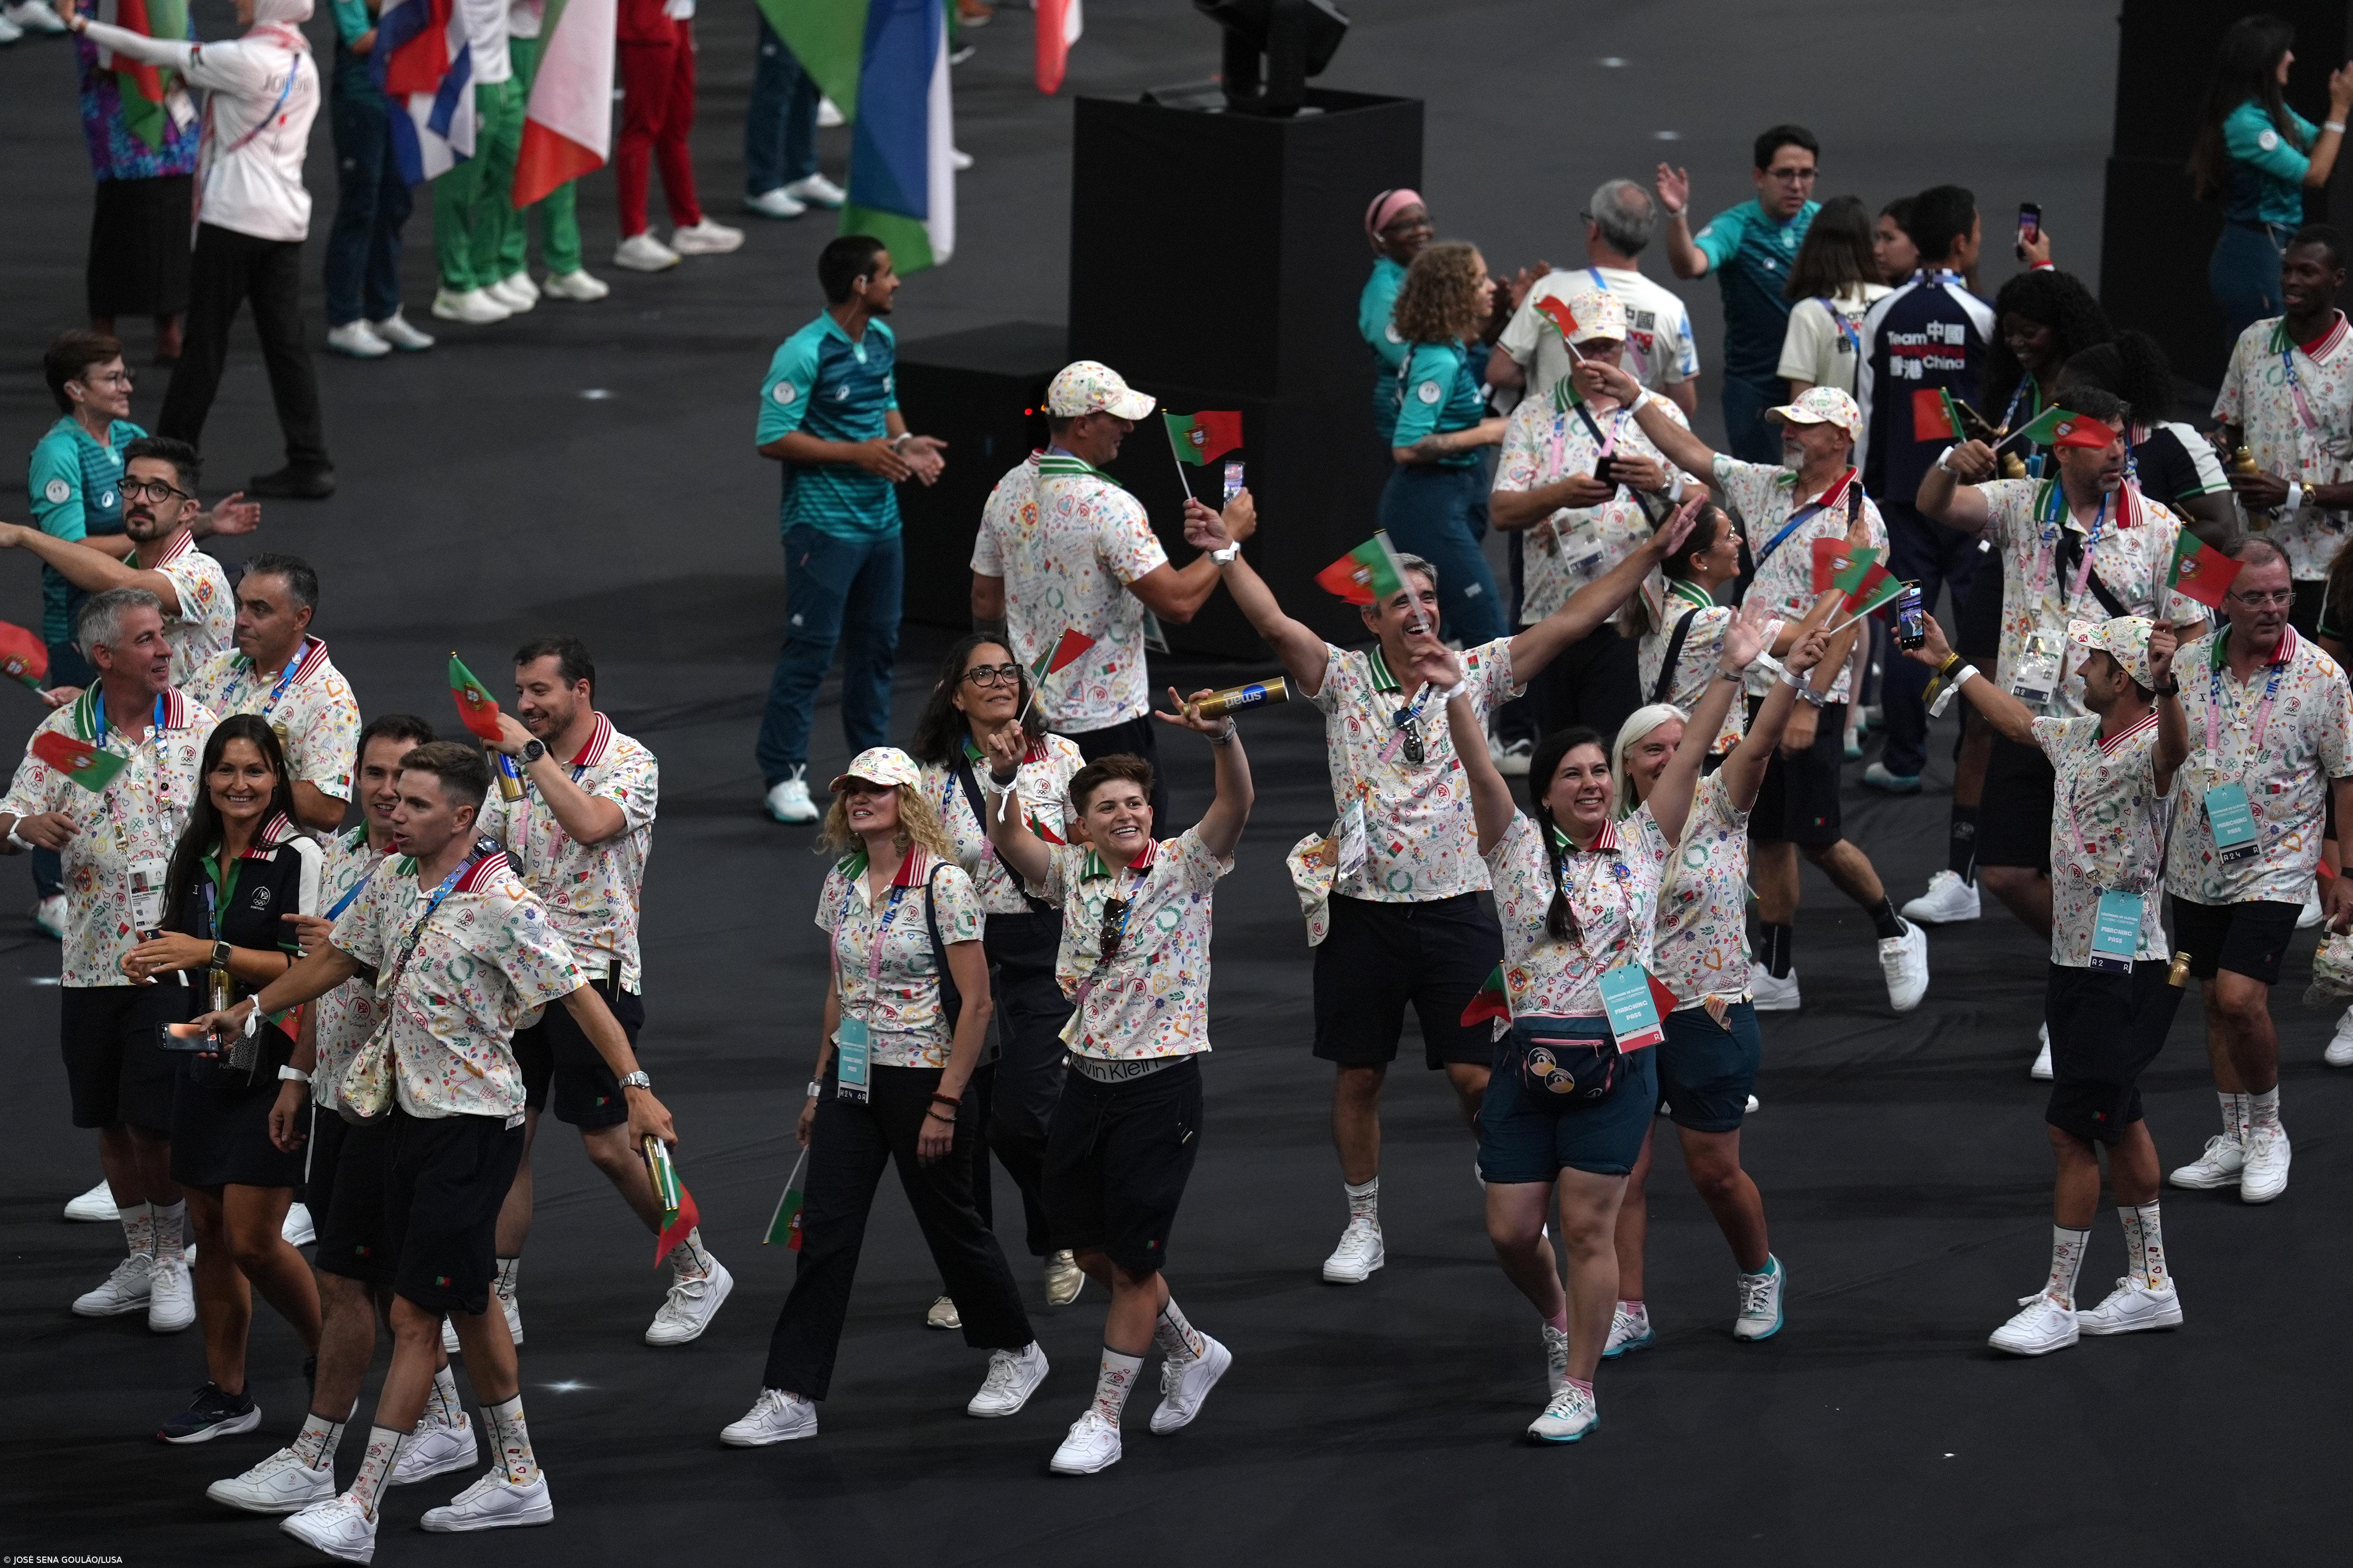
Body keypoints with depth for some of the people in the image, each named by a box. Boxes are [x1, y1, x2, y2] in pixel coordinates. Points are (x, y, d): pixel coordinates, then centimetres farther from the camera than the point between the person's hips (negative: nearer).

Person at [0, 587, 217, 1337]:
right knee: (111, 1121, 11)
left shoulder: (202, 730, -3)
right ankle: (139, 1262, 25)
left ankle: (173, 1260, 11)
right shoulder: (61, 734, 2)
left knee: (156, 1122, -7)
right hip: (91, 959, 3)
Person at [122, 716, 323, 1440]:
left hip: (273, 1065, -7)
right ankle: (226, 1393, 18)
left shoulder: (299, 857, -11)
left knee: (252, 1239, -8)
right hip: (204, 1064, 7)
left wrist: (211, 953, -22)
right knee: (210, 1231, 9)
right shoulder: (195, 858, 11)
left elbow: (311, 966, -18)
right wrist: (155, 968, 2)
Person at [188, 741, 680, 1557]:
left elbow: (576, 993, -17)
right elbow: (336, 958, 21)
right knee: (468, 1304, 16)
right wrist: (249, 1010, 27)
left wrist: (636, 1088, -23)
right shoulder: (392, 884, 5)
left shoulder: (501, 904, -18)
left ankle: (358, 1510, -7)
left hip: (473, 1126, -8)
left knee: (414, 1314, -7)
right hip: (412, 1114, 8)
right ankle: (518, 1476, 28)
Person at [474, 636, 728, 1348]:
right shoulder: (521, 766, 10)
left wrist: (532, 751, -25)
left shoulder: (631, 765, -9)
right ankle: (496, 1303, 8)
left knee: (609, 1145, -3)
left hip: (595, 974, -6)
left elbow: (590, 824, -29)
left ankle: (697, 1269, 17)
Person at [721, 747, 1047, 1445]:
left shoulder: (942, 883, -15)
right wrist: (820, 1086, 14)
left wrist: (945, 1105, -17)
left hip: (923, 1077, -5)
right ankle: (791, 1399, -2)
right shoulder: (841, 883, 5)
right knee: (824, 1234, -1)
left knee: (950, 1224, 9)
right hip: (851, 1076, 6)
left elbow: (975, 1003, -15)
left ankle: (1016, 1351, 33)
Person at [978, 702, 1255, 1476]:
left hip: (1162, 1085, -5)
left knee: (1134, 1262, 0)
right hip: (1088, 1079, 5)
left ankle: (1103, 1420, 12)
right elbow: (1009, 841, -10)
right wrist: (1004, 779, -30)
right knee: (1089, 1247, 13)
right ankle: (1191, 1353, 36)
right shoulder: (1074, 873, 4)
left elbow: (1236, 805, -21)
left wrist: (1223, 737, -40)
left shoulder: (1184, 867, -6)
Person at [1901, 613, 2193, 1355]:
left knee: (2073, 1131, -5)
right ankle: (2151, 1284, 26)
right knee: (2119, 1122, 16)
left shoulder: (2144, 750, -21)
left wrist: (2164, 685, -68)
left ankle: (2058, 1303, 4)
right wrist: (1950, 664, 36)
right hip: (2076, 962, 9)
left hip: (2122, 974, -9)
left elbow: (2174, 746, -47)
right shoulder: (2079, 734, 7)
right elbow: (2019, 721, 29)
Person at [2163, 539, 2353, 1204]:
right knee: (2216, 1002, 11)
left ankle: (2268, 1129, 5)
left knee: (2242, 999, -16)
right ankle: (2234, 1141, 23)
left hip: (2274, 868, -4)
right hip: (2196, 868, 4)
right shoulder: (2187, 664, 0)